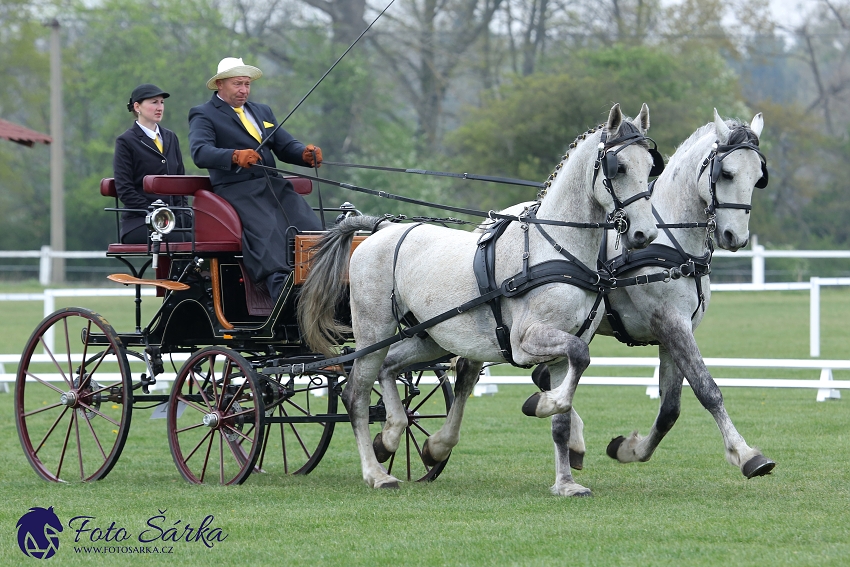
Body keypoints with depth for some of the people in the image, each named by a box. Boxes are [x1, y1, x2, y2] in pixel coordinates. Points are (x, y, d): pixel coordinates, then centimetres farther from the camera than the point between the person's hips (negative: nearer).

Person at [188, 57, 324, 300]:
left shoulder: (262, 111, 27)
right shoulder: (203, 115, 6)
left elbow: (286, 147, 20)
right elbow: (200, 152, -12)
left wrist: (306, 154, -5)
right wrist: (235, 156, -31)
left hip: (274, 185, 6)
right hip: (237, 190, -6)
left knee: (312, 228, -18)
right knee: (266, 231, -32)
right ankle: (281, 289, -48)